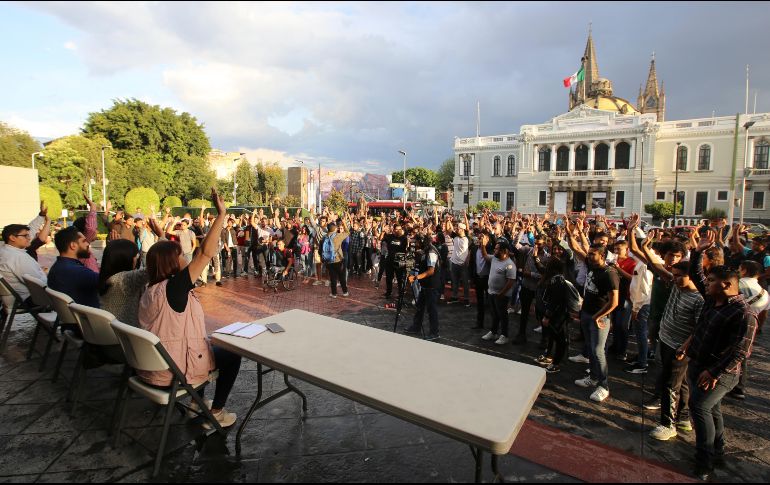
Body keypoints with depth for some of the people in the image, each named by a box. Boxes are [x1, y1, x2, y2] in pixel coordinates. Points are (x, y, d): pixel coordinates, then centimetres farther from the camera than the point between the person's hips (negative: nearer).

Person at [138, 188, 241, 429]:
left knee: (207, 345, 31)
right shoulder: (174, 287, -23)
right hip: (173, 370, -9)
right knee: (232, 354, 8)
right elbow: (206, 253, -29)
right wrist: (221, 214, -29)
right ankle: (215, 414, 14)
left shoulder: (150, 292, 4)